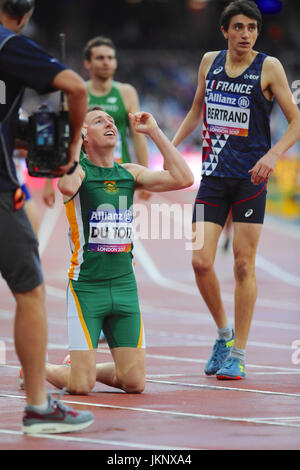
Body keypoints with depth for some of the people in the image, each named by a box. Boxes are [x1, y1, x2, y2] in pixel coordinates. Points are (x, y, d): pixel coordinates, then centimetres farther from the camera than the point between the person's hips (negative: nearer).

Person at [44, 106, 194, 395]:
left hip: (125, 285, 5)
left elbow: (183, 179, -1)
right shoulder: (78, 170, -4)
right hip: (86, 286, -5)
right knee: (80, 386, -10)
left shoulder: (130, 173, 11)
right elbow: (67, 187, -30)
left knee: (134, 382, -1)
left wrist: (154, 132, 2)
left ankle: (87, 368, 27)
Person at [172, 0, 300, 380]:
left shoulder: (268, 68, -4)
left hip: (251, 177, -3)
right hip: (213, 176, 3)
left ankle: (238, 354, 5)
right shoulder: (209, 62, 8)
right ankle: (223, 332, 18)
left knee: (244, 265, -3)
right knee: (200, 262, -6)